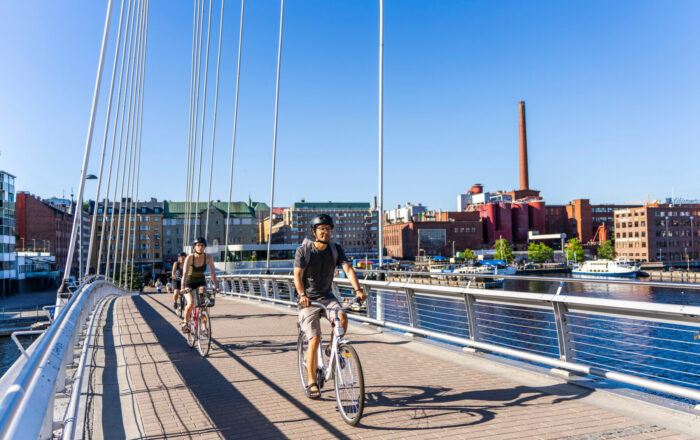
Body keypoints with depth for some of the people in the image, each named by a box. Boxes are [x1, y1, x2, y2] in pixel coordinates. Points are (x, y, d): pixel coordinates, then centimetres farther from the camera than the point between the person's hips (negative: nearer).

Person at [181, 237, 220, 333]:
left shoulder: (208, 258, -18)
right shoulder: (190, 257, -24)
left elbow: (212, 272, -23)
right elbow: (185, 273, -32)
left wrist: (216, 286, -34)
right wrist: (183, 288, -44)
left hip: (201, 282, 2)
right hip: (189, 283, -2)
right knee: (191, 303, -22)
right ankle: (185, 322, 4)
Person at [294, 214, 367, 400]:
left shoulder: (336, 249, -2)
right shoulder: (303, 250, -10)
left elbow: (348, 269, -13)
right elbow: (297, 275, -17)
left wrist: (358, 289, -29)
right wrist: (302, 295, -35)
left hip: (327, 296, 3)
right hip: (308, 299, -3)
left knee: (342, 318, -26)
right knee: (314, 339, -12)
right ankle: (311, 382, 5)